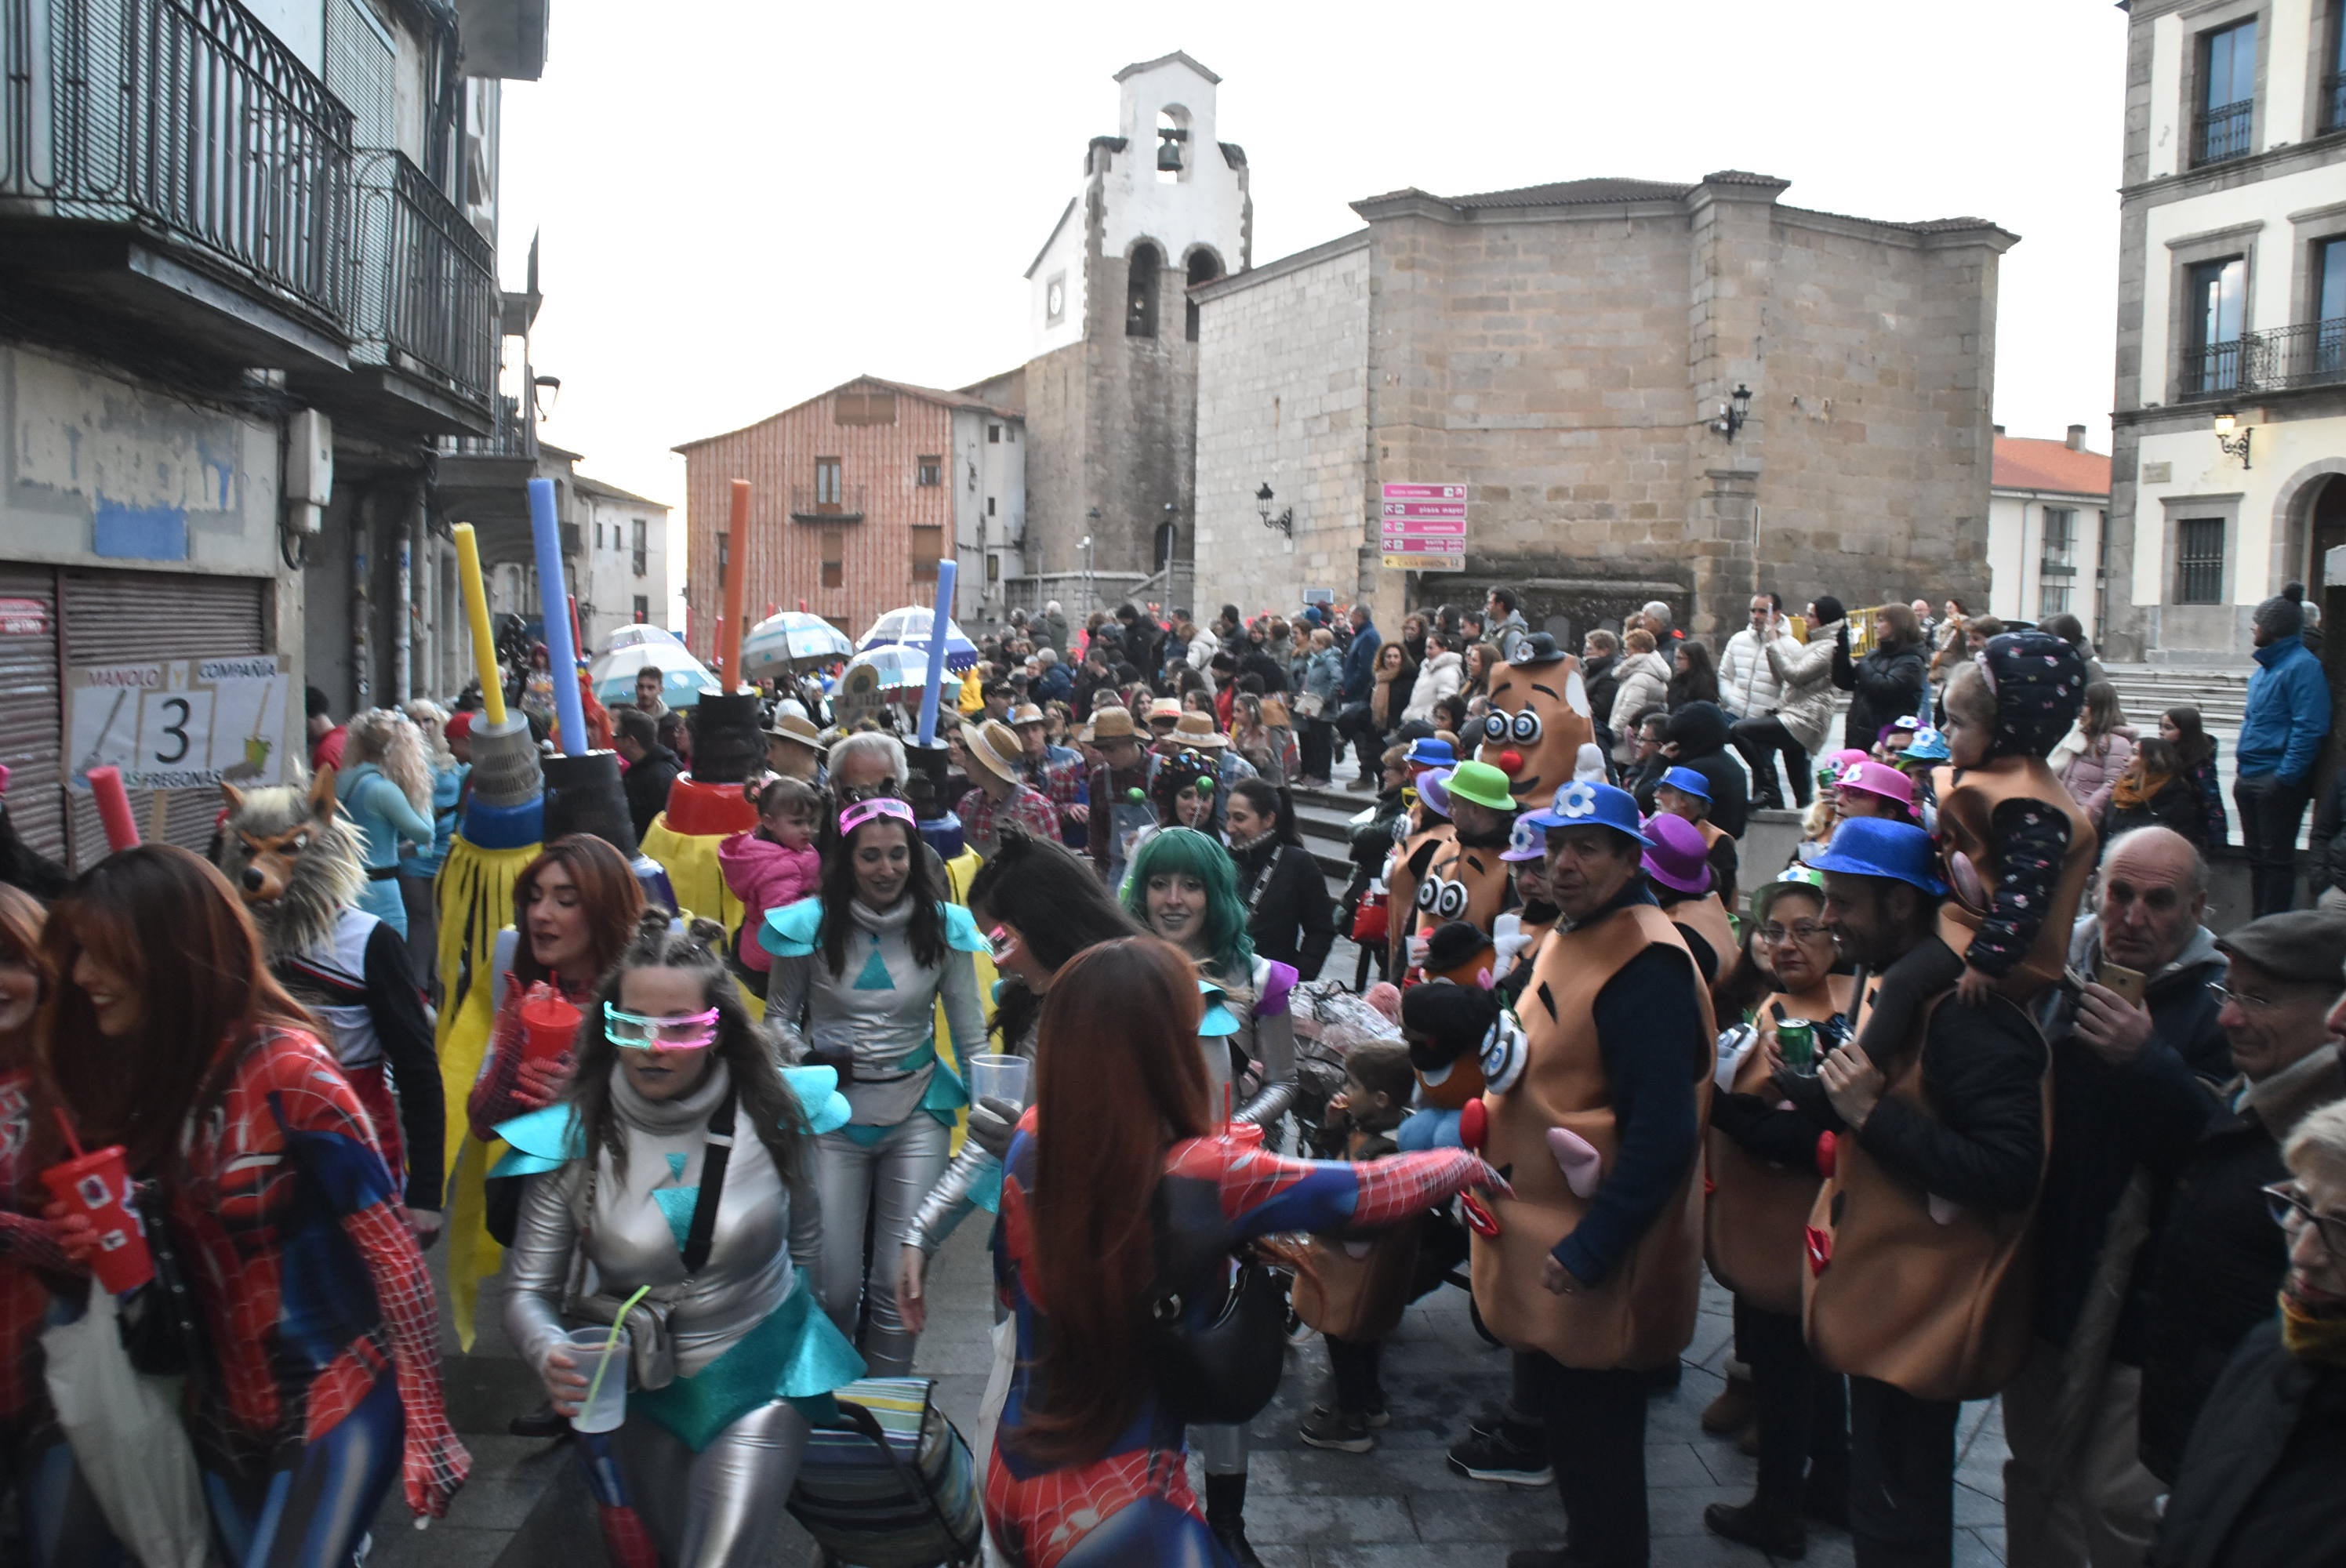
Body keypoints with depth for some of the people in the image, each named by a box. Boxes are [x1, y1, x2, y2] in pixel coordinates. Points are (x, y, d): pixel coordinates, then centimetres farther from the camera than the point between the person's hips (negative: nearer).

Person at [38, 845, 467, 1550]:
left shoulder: (288, 1071, -20)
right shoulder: (134, 1074, 1)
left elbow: (391, 1249, -18)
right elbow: (179, 1247, 12)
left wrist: (424, 1421, -17)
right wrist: (98, 1240, -8)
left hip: (336, 1402, -7)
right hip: (223, 1411, 7)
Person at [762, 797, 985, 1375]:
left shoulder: (942, 926, -4)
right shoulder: (811, 925, -8)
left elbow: (970, 1029, 2)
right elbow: (778, 1015, 6)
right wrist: (805, 1058, -14)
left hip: (916, 1112, 1)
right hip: (832, 1114, 0)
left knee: (902, 1283, 1)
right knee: (833, 1285, 4)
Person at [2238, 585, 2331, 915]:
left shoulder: (2302, 666, -15)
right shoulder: (2265, 665, 14)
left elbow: (2309, 727, -22)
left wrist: (2285, 777, -24)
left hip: (2278, 780, -9)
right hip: (2250, 777, 9)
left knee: (2276, 860, -3)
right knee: (2256, 856, 16)